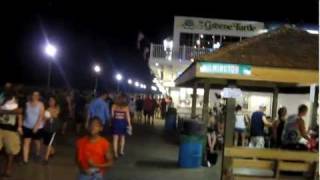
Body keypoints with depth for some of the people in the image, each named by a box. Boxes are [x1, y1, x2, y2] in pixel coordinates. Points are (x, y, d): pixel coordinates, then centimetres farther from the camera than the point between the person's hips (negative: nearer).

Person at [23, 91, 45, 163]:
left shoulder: (41, 105, -11)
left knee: (37, 142, 14)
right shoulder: (27, 104, 1)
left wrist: (36, 126, -21)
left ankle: (37, 154, 42)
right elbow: (26, 114, 10)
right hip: (27, 126, 3)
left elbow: (41, 116, -16)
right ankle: (25, 160, -6)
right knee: (26, 142, -6)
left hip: (37, 127, -2)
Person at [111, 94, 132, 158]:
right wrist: (129, 124, 2)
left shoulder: (114, 106, -6)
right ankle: (121, 151, 29)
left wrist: (112, 122, 9)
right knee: (122, 137, 19)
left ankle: (115, 153, 0)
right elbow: (128, 116, -6)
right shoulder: (126, 107, -8)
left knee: (115, 138, 3)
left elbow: (112, 115, -3)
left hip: (116, 122, 0)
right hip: (123, 122, 0)